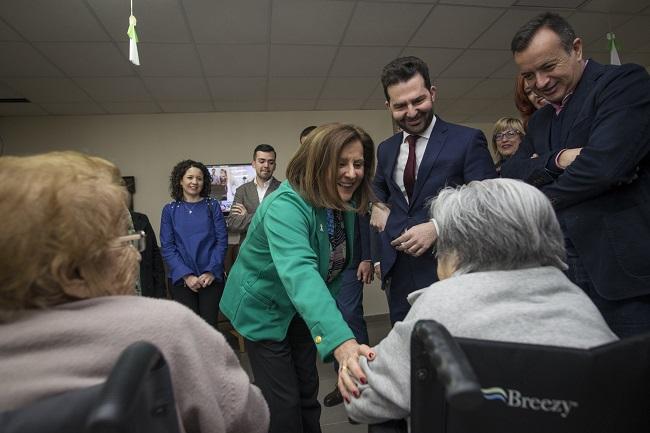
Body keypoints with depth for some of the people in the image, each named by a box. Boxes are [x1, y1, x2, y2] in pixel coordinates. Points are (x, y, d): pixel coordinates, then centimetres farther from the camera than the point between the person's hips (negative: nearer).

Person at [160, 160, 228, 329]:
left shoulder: (212, 206, 3)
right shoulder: (170, 210, 5)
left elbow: (222, 241, 0)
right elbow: (167, 247, 0)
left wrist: (211, 272, -10)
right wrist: (186, 275, -10)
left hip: (211, 276, 0)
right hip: (181, 278, 0)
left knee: (209, 325, -1)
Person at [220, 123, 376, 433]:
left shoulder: (345, 204, -10)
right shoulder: (286, 206, -34)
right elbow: (298, 272, -49)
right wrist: (340, 341, -60)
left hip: (301, 310, 6)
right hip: (263, 309, -6)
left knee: (308, 392, 18)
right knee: (284, 405, 3)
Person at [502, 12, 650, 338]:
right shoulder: (539, 120, 17)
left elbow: (605, 163, -20)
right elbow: (509, 174, 5)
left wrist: (545, 199, -4)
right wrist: (558, 159, -13)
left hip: (623, 267, -7)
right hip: (561, 269, 7)